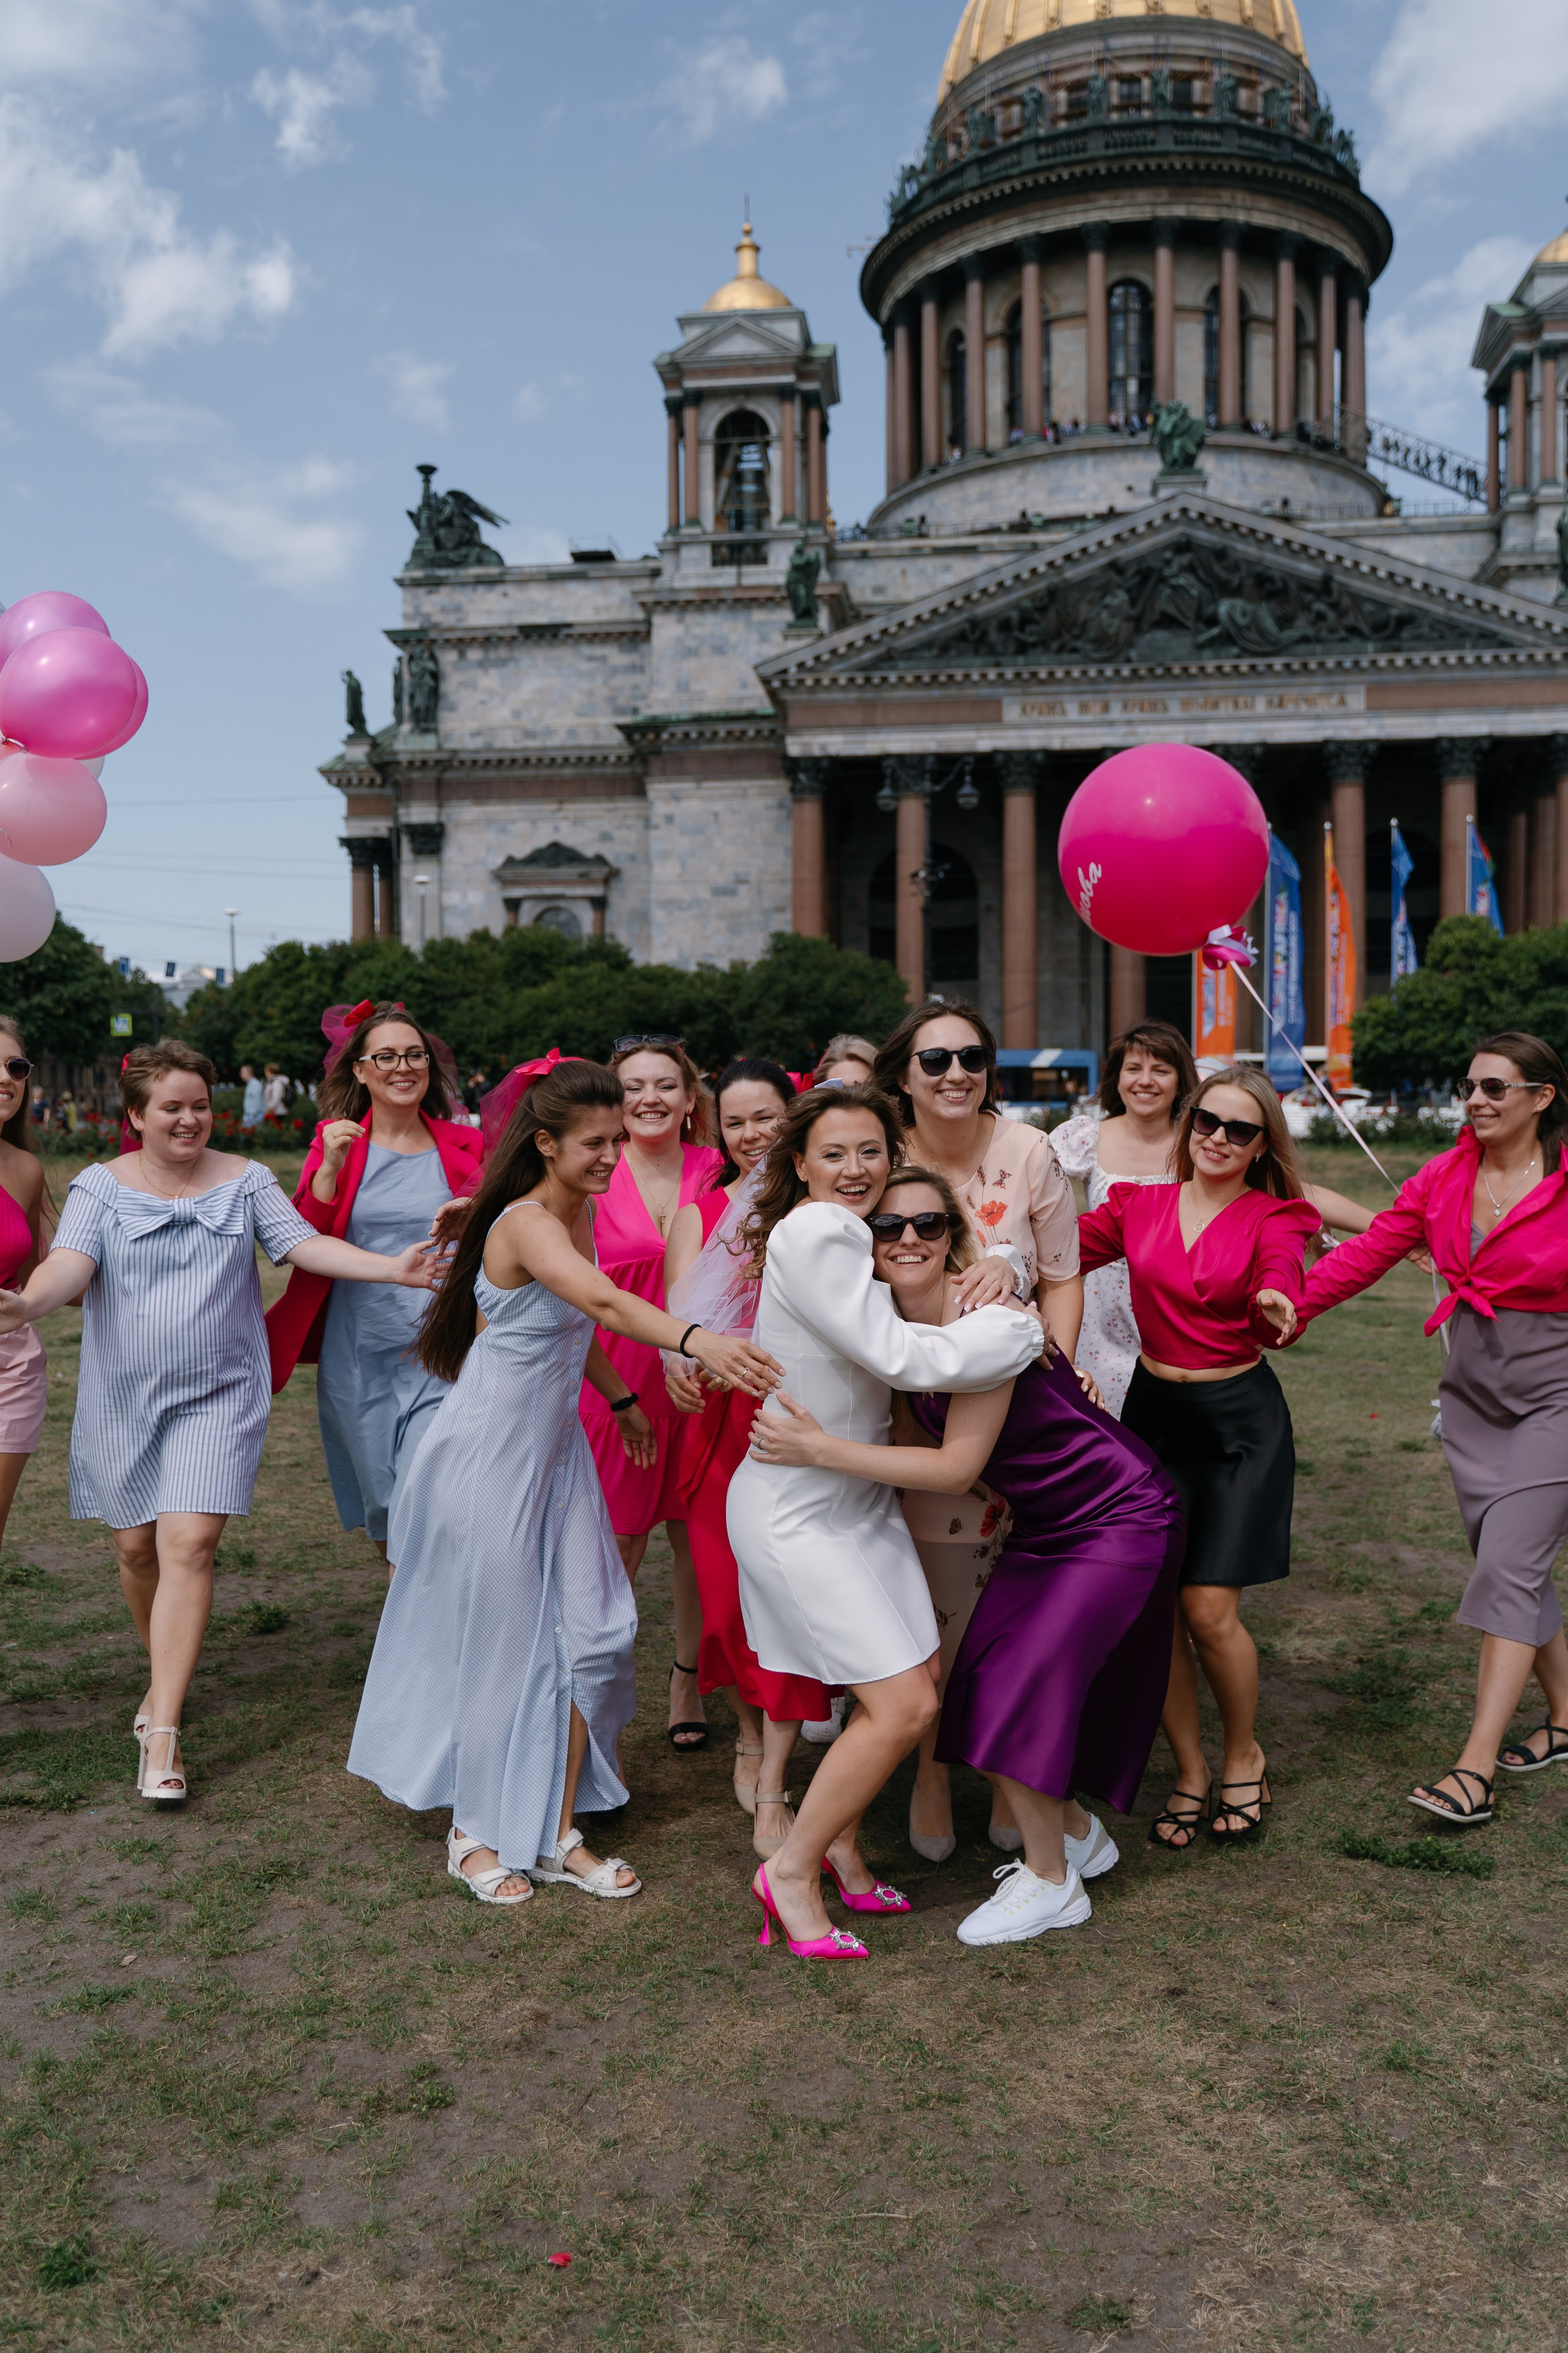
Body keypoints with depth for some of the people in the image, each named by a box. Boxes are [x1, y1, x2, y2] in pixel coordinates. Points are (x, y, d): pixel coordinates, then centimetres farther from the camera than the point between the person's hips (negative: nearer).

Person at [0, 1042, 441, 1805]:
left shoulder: (245, 1181, 3)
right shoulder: (101, 1186, 0)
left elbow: (302, 1243, -4)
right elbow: (72, 1261, -15)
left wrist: (391, 1267, -19)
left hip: (217, 1396, -1)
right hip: (122, 1399, 1)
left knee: (188, 1543, -12)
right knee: (135, 1546, 9)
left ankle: (162, 1730, -8)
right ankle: (165, 1678, 37)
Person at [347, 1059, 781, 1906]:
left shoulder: (581, 1212, 5)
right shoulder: (526, 1223, -23)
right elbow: (603, 1302, -43)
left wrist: (621, 1398, 27)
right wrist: (696, 1341, -58)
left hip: (557, 1446, 8)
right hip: (493, 1448, -8)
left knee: (591, 1631, 5)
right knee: (498, 1643, 5)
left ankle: (555, 1834, 18)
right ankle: (476, 1832, 26)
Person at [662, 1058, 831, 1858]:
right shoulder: (699, 1213, 10)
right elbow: (677, 1311, -3)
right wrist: (679, 1359, -24)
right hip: (721, 1418, 2)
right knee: (727, 1596, 7)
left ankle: (772, 1791, 6)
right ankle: (750, 1734, 36)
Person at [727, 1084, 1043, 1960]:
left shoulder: (854, 1233, 9)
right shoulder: (813, 1234, -21)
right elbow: (905, 1358, -24)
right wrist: (1025, 1330, -12)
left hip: (862, 1495, 9)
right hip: (797, 1511, -9)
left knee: (920, 1680, 10)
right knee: (904, 1706, -10)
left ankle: (841, 1843, 30)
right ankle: (792, 1870, 9)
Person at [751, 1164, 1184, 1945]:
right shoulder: (896, 1330, -3)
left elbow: (956, 1468, -28)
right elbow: (908, 1443, 6)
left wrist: (819, 1449, -28)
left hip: (1118, 1521, -8)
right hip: (1042, 1527, 8)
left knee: (1019, 1683, -10)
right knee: (988, 1674, 9)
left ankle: (1051, 1882, 12)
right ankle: (1076, 1834, 33)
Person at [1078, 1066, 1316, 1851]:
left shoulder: (1273, 1218, -4)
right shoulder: (1139, 1206, 3)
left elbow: (1281, 1286, -24)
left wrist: (1276, 1306, -48)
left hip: (1241, 1418, -2)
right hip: (1153, 1410, 3)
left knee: (1210, 1611, -6)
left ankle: (1244, 1757, 23)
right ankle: (1190, 1772, 22)